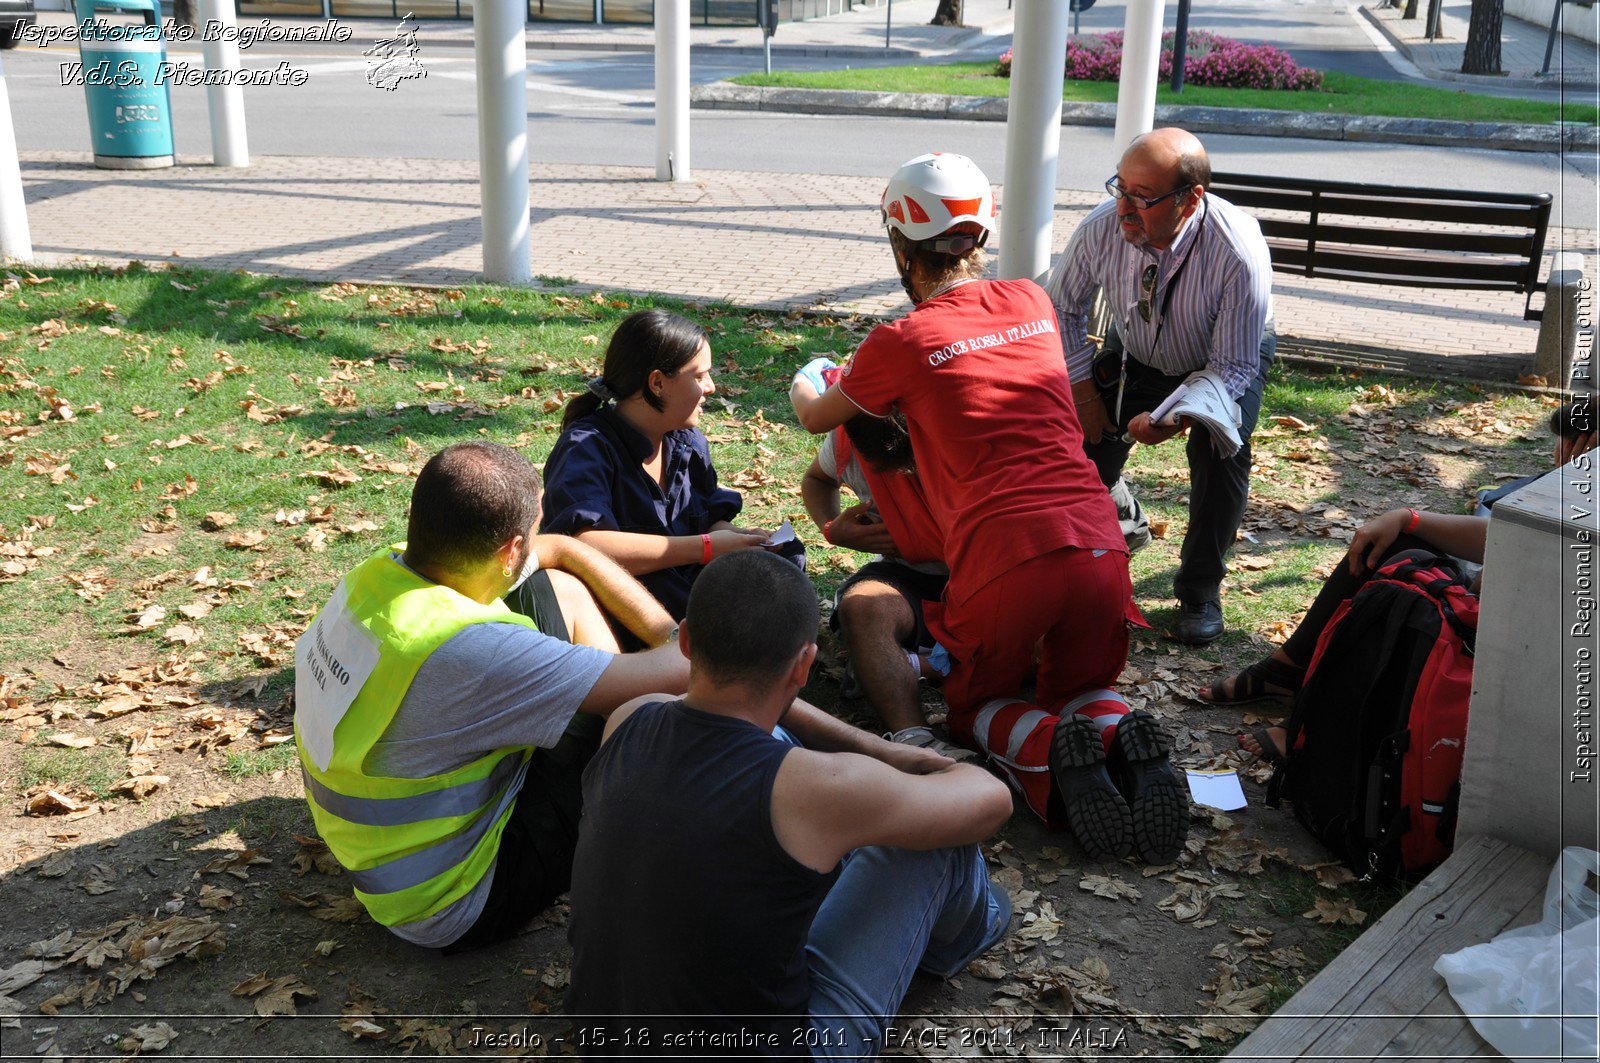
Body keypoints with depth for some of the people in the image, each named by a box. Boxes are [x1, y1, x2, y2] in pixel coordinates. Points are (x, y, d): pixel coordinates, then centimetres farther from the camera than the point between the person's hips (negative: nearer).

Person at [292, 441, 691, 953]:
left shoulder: (380, 570, -10)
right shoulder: (465, 650, -37)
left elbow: (560, 549, 3)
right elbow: (671, 674, -31)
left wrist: (671, 636, 0)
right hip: (458, 909, -8)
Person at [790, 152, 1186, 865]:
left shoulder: (900, 344, 2)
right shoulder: (1031, 303, 14)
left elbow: (816, 418, 21)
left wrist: (804, 380, 45)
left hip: (1004, 558, -4)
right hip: (1098, 544, 4)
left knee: (975, 707, 21)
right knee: (1081, 689, 27)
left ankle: (1050, 751, -12)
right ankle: (1127, 744, -8)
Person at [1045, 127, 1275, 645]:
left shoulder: (1239, 253, -37)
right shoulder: (1103, 227, -28)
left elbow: (1233, 369, -29)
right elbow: (1062, 307, -8)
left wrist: (1174, 418, -44)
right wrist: (1083, 390, -13)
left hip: (1228, 359, -3)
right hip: (1136, 354, 3)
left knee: (1220, 448, -25)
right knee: (1082, 436, -11)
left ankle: (1199, 590, -4)